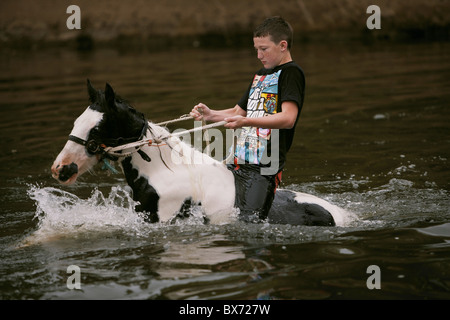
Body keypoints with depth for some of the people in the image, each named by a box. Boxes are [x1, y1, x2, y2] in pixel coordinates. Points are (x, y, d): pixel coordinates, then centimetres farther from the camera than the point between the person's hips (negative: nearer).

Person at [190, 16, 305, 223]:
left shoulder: (291, 73, -6)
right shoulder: (261, 75, 22)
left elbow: (288, 118, -20)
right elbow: (238, 112, 28)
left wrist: (246, 122, -31)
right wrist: (211, 115, 8)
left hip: (264, 167, -8)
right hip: (238, 161, 8)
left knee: (249, 224, -15)